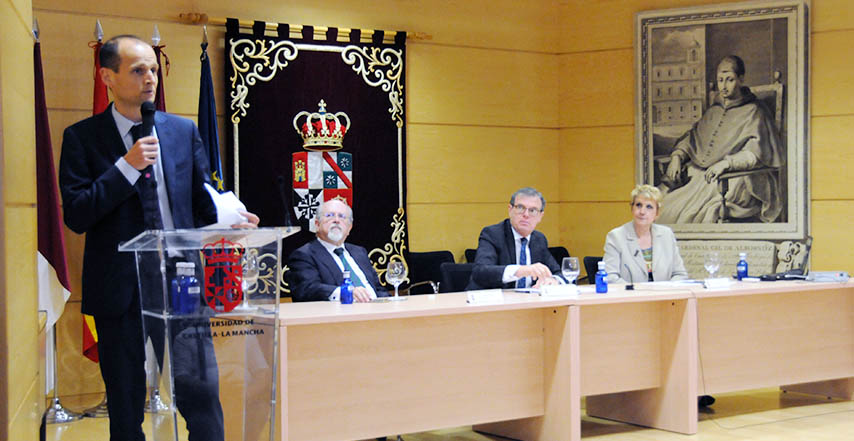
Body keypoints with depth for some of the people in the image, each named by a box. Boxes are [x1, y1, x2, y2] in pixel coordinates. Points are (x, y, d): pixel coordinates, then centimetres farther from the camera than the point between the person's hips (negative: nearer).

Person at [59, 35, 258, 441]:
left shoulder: (183, 131, 10)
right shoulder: (82, 137, 1)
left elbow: (203, 199, 14)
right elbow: (76, 216, -8)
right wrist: (126, 167, -16)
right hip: (120, 291, -2)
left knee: (202, 401, -1)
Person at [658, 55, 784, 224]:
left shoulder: (754, 113, 3)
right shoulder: (713, 111, 23)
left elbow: (755, 153, -9)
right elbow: (690, 138, 27)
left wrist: (727, 163, -24)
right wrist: (677, 156, 6)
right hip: (700, 175, 6)